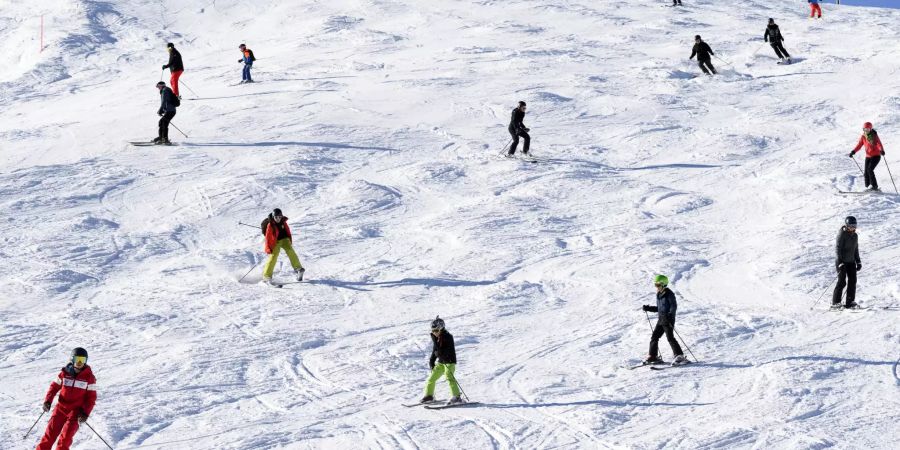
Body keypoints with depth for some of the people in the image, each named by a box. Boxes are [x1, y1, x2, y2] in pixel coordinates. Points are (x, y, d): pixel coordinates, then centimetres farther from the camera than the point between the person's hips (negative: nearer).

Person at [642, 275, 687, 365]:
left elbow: (674, 306, -16)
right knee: (654, 337, 8)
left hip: (668, 320, -9)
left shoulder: (669, 294, -10)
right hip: (661, 319, 9)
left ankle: (679, 356, -11)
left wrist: (670, 315, -31)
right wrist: (648, 308, 15)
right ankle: (653, 356, 17)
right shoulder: (658, 295, 14)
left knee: (670, 338, -13)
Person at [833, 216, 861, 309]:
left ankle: (850, 302, 5)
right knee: (842, 282, -10)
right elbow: (838, 248, -14)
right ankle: (835, 302, -4)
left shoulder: (855, 236, 10)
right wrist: (840, 261, -20)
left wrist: (858, 262, 15)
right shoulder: (842, 234, -11)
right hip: (842, 262, -7)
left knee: (852, 281, 1)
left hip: (851, 262, 7)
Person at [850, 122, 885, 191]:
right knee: (866, 172, -1)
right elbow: (859, 145, 7)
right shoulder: (863, 137, 4)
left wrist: (881, 150, -43)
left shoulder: (874, 136, -11)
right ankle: (868, 187, 9)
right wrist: (853, 151, -8)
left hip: (876, 156, -6)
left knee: (870, 170, -19)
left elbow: (879, 144, -23)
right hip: (868, 156, 6)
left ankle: (874, 186, -14)